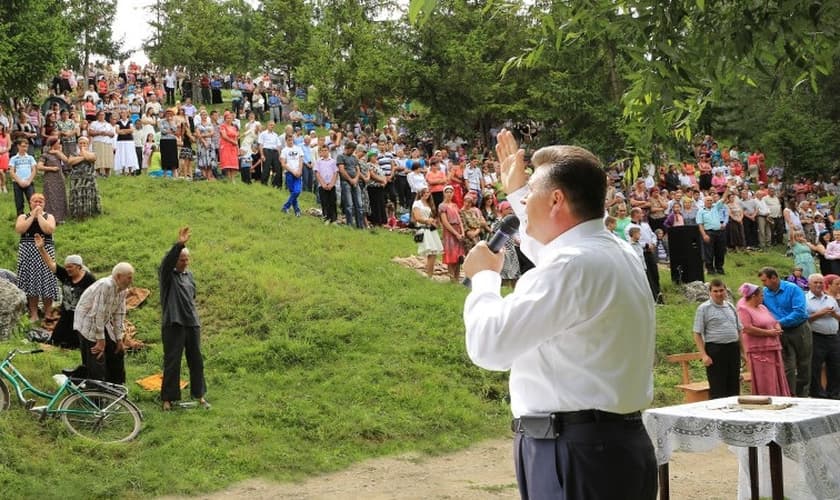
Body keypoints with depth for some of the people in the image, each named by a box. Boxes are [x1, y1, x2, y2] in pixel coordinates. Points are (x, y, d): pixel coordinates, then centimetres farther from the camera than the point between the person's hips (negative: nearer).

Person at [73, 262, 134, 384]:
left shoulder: (123, 290, 1)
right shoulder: (105, 286, -27)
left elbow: (119, 314, 5)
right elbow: (98, 314, -27)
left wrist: (119, 339, 3)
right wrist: (101, 340, -23)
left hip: (103, 324, 9)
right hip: (88, 325, -9)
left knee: (117, 352, 14)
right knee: (96, 361, -13)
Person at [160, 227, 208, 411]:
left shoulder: (189, 275, 13)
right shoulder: (167, 273, -6)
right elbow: (167, 260, -28)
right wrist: (179, 244, -42)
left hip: (192, 323, 6)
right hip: (173, 324, -6)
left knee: (196, 361, 11)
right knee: (172, 362, -1)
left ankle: (199, 395, 23)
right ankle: (168, 398, 8)